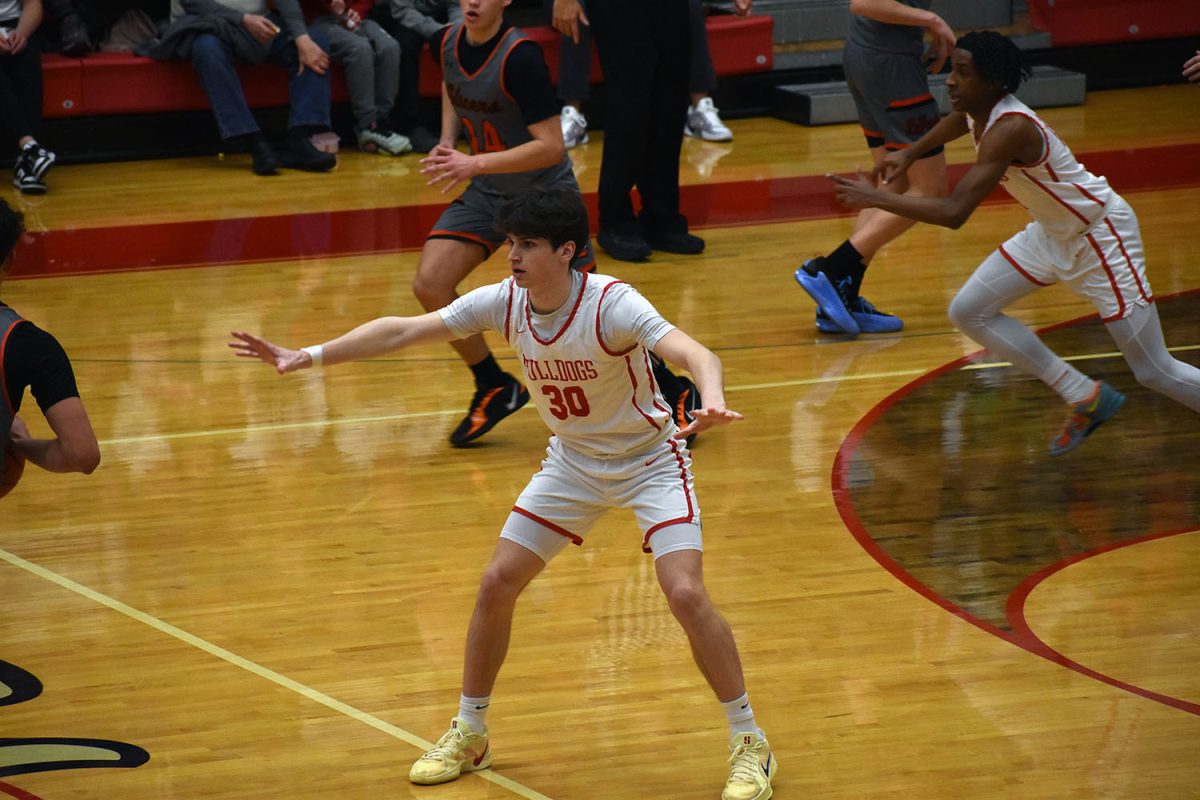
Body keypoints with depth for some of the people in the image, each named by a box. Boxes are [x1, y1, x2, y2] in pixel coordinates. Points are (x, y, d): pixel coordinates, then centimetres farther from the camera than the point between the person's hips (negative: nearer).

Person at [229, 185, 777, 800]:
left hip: (649, 461, -6)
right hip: (572, 462, 6)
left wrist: (712, 399, -66)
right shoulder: (503, 303, -13)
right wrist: (309, 356, -14)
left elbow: (692, 352, -44)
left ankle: (749, 745, -3)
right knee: (497, 583, 1)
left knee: (685, 593, -20)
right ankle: (468, 735, 21)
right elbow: (402, 331, -8)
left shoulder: (612, 305, -29)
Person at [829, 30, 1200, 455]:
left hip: (1099, 236, -9)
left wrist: (876, 197, -35)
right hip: (1052, 232, 9)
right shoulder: (978, 111, -7)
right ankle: (1086, 399, 13)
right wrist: (910, 154, 22)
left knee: (1155, 371, -5)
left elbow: (954, 212, -42)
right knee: (969, 311, 4)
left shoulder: (1010, 129, -34)